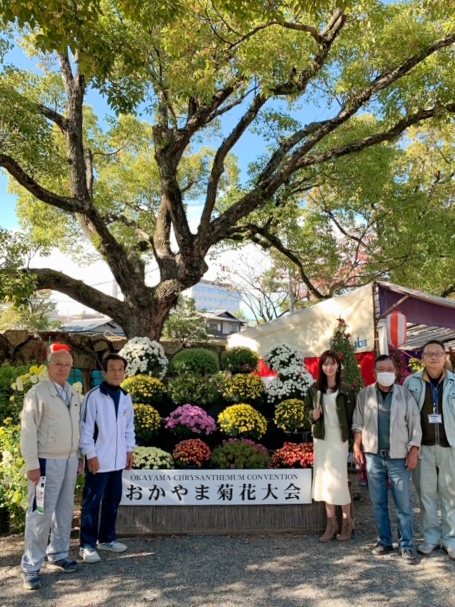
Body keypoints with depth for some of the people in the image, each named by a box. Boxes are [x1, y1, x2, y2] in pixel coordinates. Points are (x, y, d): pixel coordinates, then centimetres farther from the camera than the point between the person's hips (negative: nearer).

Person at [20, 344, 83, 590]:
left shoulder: (74, 394, 9)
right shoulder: (37, 393, -11)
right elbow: (28, 430, -13)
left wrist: (80, 456, 13)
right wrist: (32, 465, -15)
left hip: (70, 460, 7)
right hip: (47, 462, -6)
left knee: (65, 509, 14)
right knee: (41, 513, -2)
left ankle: (58, 553, 30)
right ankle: (31, 567, 11)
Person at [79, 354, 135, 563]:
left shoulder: (126, 397, 7)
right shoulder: (93, 397, -13)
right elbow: (85, 428, -13)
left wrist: (129, 450, 11)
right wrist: (91, 455, -15)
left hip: (117, 460, 6)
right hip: (99, 460, -6)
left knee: (113, 501, 15)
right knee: (92, 502, 2)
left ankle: (107, 538, 29)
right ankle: (87, 545, 12)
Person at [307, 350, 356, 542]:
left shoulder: (346, 391, -4)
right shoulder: (314, 389, 4)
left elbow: (352, 417, -4)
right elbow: (309, 411, 15)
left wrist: (353, 441, -9)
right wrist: (313, 416, -8)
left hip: (339, 438, -4)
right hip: (321, 438, 4)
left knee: (338, 480, -4)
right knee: (324, 480, 7)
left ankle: (347, 521, 14)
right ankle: (331, 522, 18)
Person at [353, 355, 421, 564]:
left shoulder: (405, 394, -2)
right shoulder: (364, 394, 2)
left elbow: (415, 424, -1)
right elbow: (358, 424, 6)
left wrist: (414, 451, -6)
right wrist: (357, 447, 1)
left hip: (398, 457, -2)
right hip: (373, 456, 2)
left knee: (403, 505, 2)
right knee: (378, 503, 11)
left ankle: (407, 546, 13)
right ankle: (384, 541, 24)